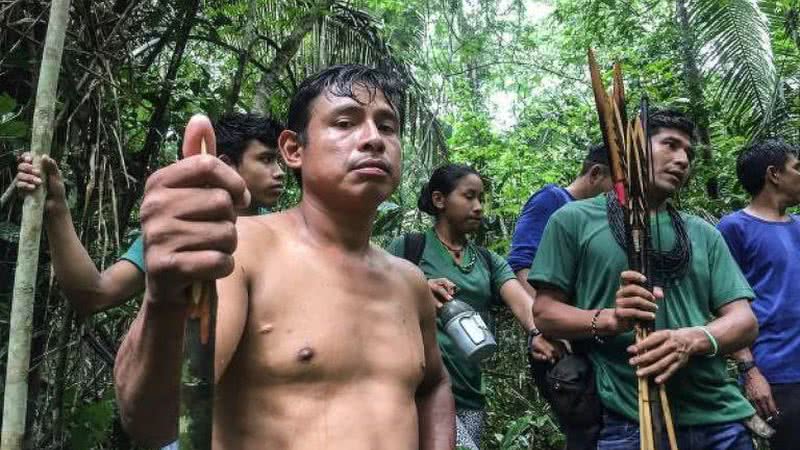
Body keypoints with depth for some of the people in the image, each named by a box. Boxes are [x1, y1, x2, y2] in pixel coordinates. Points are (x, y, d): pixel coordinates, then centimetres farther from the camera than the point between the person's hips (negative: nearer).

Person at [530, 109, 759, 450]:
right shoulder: (574, 219, 1)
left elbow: (744, 320, 6)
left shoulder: (704, 233, 14)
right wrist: (609, 319, -21)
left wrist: (694, 339, -16)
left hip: (721, 416, 4)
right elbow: (544, 312, -1)